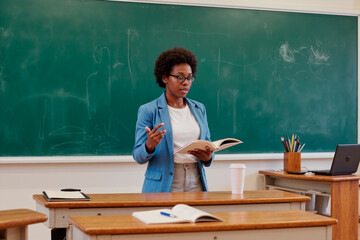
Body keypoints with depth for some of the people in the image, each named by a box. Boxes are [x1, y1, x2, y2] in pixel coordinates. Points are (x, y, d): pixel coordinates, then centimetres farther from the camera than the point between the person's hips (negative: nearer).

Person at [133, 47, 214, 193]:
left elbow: (208, 146, 16)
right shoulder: (148, 111, -2)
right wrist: (149, 146, -23)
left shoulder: (199, 109, 12)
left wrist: (208, 157, -7)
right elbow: (138, 157, -3)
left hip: (196, 184, 4)